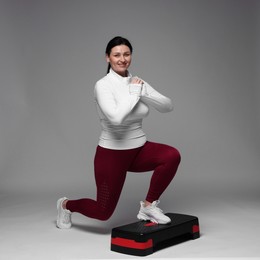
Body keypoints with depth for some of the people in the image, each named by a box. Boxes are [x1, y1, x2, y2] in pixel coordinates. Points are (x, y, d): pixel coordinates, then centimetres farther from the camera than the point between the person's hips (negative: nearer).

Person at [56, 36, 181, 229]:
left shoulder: (137, 82, 2)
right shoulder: (103, 85, -18)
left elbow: (168, 106, -5)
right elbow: (116, 118, -36)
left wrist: (143, 93, -19)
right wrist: (134, 93, -23)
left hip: (139, 149, 6)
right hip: (112, 153, -5)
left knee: (172, 156, -24)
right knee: (103, 212, 4)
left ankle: (148, 205, -4)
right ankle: (66, 205, 37)